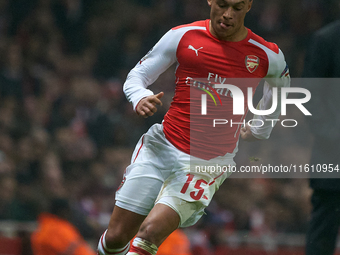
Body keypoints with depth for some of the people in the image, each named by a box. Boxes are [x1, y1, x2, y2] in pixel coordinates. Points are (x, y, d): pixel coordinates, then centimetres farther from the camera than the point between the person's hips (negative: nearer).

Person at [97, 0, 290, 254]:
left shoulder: (268, 56, -2)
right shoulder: (183, 36, -1)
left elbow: (281, 86, 22)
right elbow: (136, 76, 6)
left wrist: (257, 131, 28)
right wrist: (140, 98, -16)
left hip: (208, 164, -2)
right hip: (160, 147, 2)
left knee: (150, 232, -22)